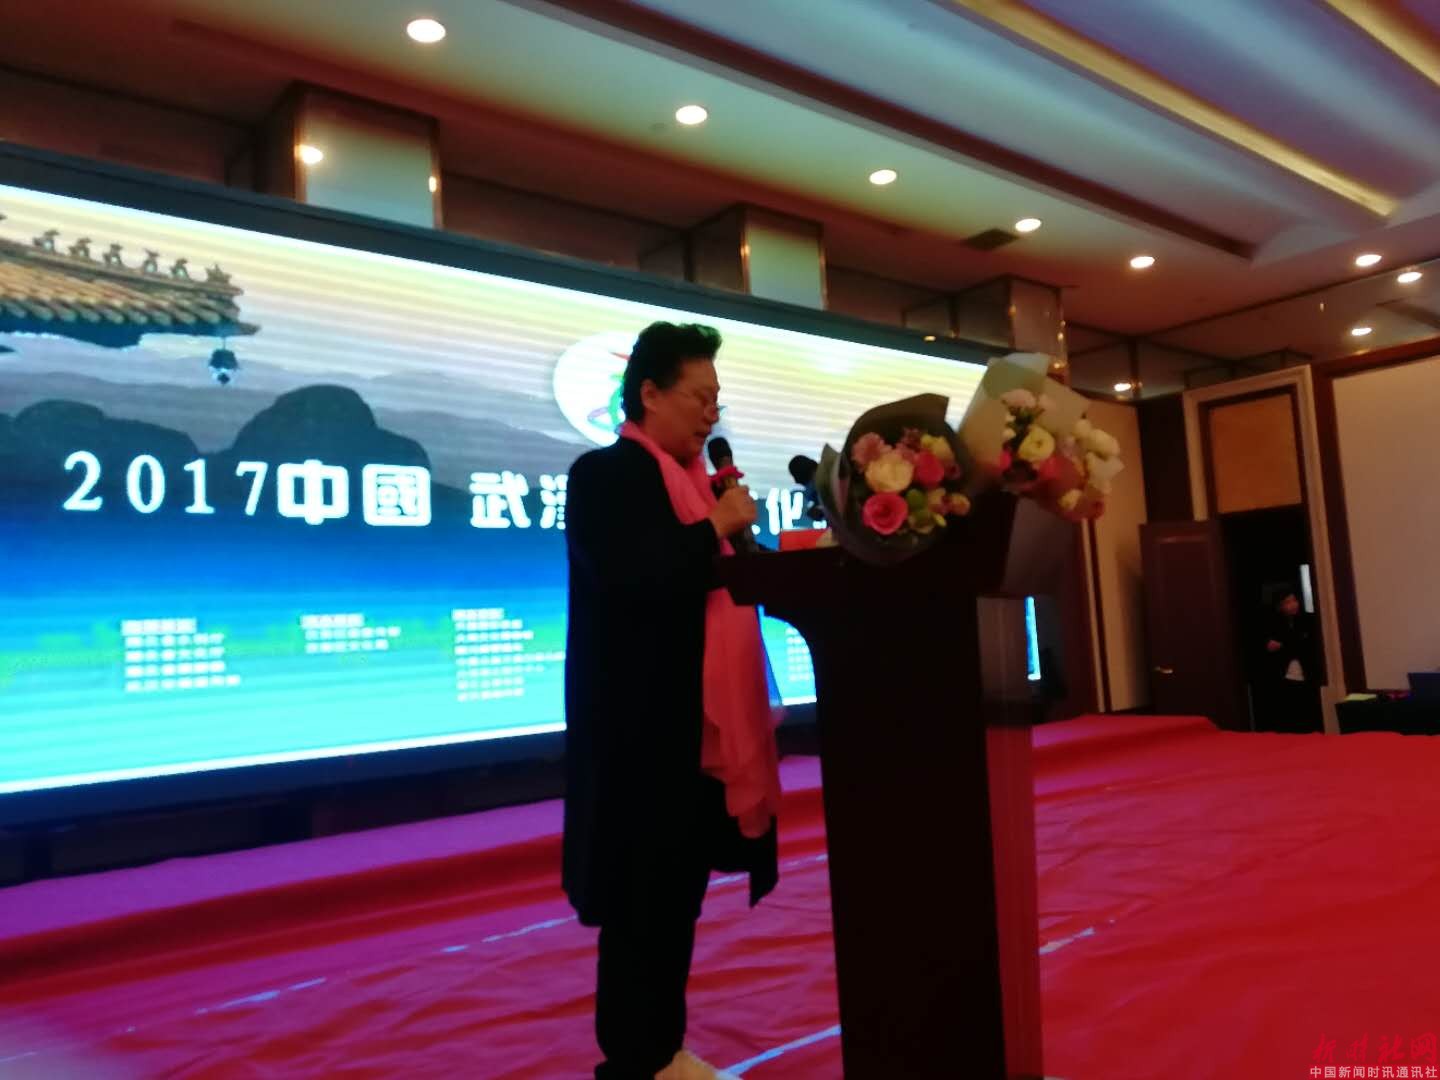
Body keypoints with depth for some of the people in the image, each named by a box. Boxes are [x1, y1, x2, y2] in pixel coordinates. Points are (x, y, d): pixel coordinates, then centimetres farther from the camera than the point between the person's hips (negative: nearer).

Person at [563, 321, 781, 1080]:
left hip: (702, 729, 8)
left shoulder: (693, 478, 15)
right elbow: (632, 583, -23)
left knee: (679, 897, 16)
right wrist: (716, 528, -15)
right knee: (640, 901, 2)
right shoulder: (605, 474, -9)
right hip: (644, 728, -8)